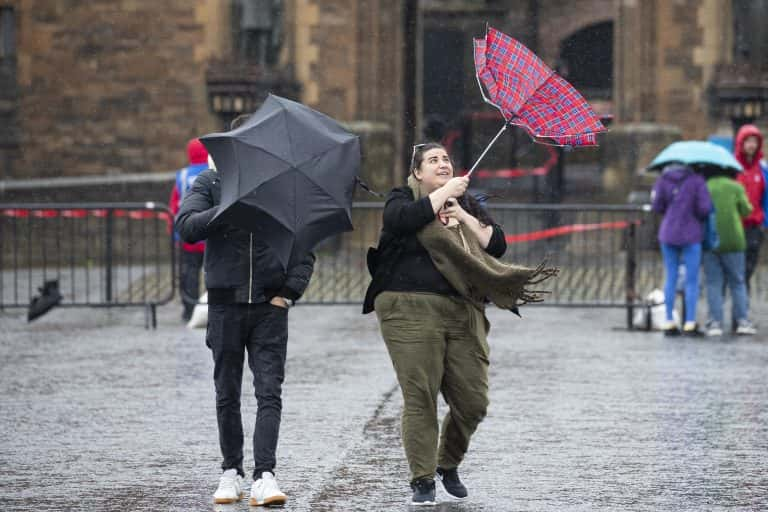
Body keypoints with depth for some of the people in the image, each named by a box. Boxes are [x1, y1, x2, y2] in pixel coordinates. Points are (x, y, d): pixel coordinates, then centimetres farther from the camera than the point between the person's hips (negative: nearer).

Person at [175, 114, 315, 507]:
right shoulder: (210, 183, 5)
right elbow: (187, 227, -12)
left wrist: (289, 292, -2)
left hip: (269, 305, 0)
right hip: (226, 303, 0)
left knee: (269, 392, -9)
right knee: (227, 394, 7)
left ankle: (264, 475, -13)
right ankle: (231, 471, 17)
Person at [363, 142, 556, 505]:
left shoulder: (468, 205, 21)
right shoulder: (402, 200, 8)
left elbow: (498, 244, 10)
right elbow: (406, 218, -17)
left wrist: (465, 218, 0)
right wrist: (444, 192, -9)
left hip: (463, 313, 4)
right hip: (411, 311, -4)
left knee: (472, 400, 0)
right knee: (420, 397, -9)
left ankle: (449, 465, 23)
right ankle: (422, 479, 0)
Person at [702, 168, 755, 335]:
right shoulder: (735, 187, 0)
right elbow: (746, 211, 0)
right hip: (732, 241, -1)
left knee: (713, 283, 4)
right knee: (738, 282, 8)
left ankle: (715, 322, -3)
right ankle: (743, 320, 2)